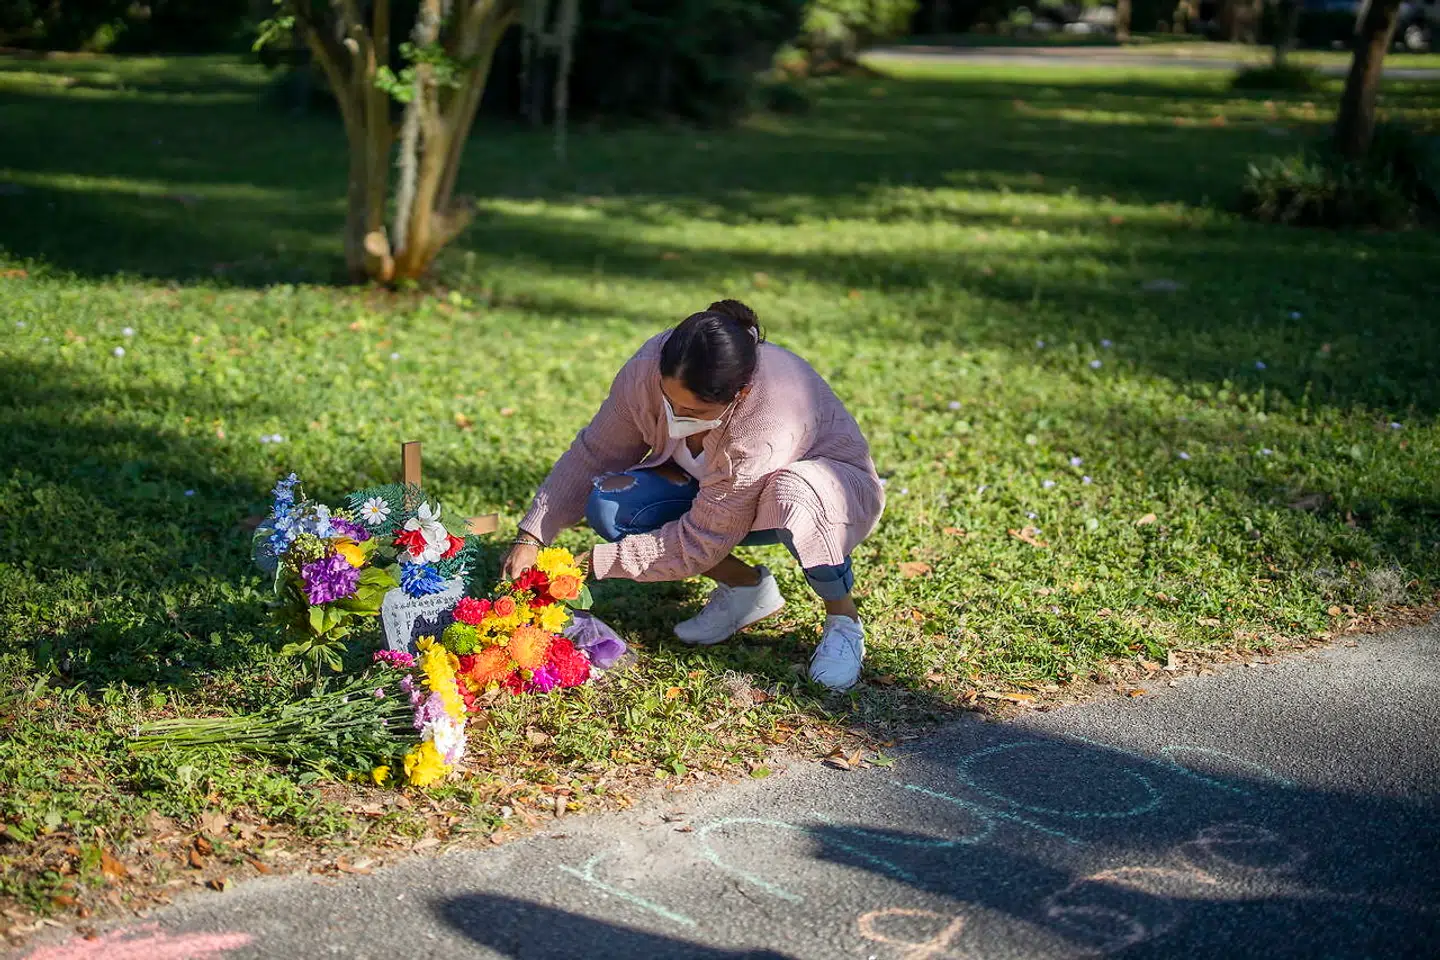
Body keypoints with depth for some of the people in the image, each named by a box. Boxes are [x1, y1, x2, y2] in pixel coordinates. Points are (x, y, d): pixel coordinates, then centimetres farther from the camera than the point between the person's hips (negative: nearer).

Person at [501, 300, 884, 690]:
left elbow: (699, 541, -32)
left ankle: (843, 617, -13)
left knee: (793, 496, -44)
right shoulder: (648, 369, -25)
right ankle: (746, 586, 0)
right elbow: (596, 452, -12)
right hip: (714, 490, 6)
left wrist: (596, 564, -30)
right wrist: (531, 537, -18)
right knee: (611, 505, -20)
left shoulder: (768, 427, -41)